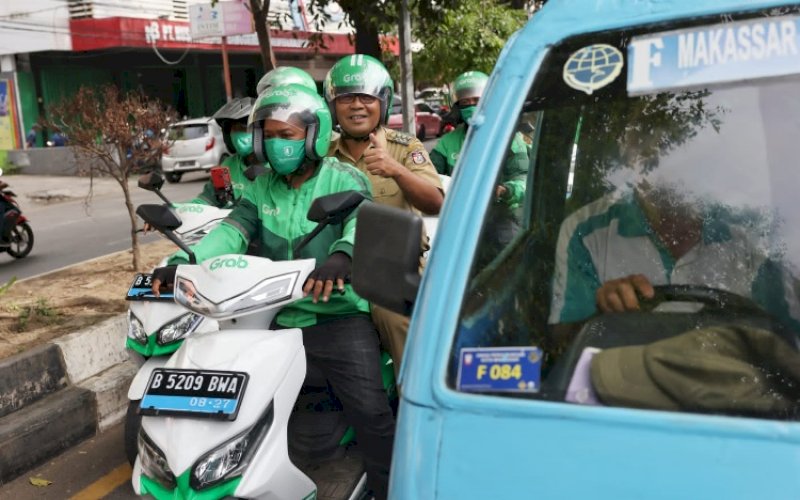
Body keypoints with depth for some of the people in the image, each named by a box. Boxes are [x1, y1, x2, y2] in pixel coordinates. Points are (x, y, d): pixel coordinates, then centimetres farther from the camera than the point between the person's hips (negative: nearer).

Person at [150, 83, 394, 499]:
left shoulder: (344, 179, -4)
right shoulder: (261, 187, 10)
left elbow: (363, 223, -24)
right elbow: (232, 232, -4)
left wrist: (341, 257, -48)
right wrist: (184, 262, -23)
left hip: (339, 316, -5)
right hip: (278, 319, 5)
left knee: (369, 411, -10)